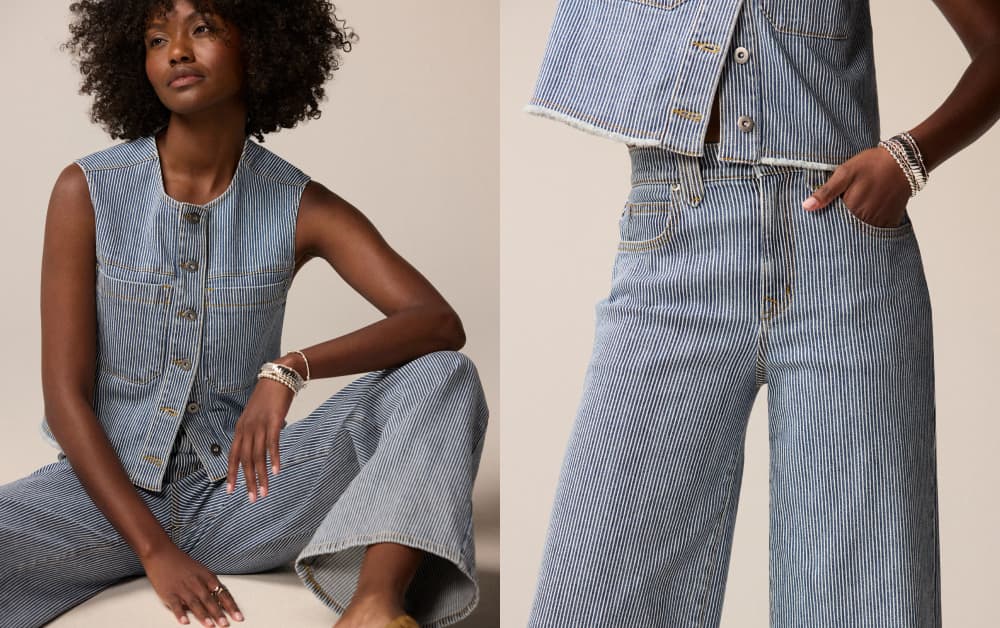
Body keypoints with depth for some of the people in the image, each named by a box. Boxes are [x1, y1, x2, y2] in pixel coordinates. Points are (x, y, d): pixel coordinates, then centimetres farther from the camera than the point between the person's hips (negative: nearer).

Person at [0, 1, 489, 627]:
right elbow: (65, 396, -8)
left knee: (444, 377, -21)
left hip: (236, 490, 2)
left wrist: (291, 369, -30)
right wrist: (154, 550, -18)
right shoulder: (86, 191, -5)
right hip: (107, 486, -1)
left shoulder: (300, 206, -2)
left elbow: (442, 323, -14)